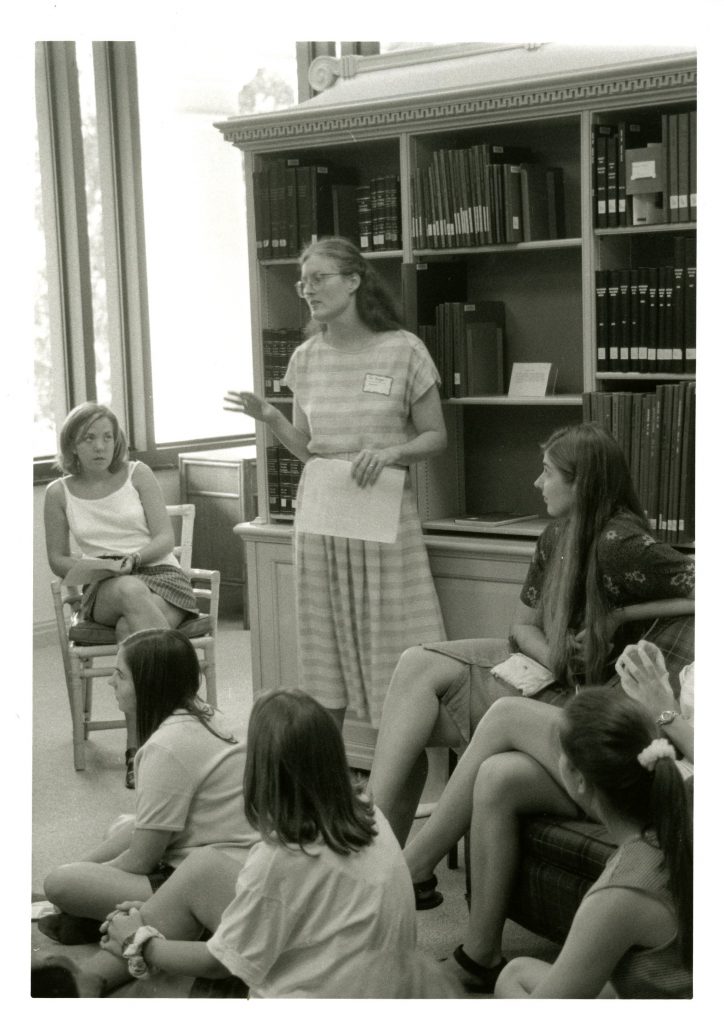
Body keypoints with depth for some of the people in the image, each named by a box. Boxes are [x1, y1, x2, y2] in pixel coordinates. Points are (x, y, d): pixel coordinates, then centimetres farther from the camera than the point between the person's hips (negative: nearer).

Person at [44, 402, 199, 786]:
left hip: (160, 574, 0)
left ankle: (136, 748, -34)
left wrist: (134, 558, -20)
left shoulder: (137, 474, 6)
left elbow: (165, 539, 2)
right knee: (131, 590, -39)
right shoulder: (59, 492, 8)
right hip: (103, 593, 0)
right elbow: (57, 558, 14)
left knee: (130, 629, -36)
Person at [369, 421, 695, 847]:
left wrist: (624, 613, -18)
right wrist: (552, 658, -10)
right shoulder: (557, 537, 8)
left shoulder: (620, 544, -18)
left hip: (578, 699, -8)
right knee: (417, 664, -8)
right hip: (543, 671, 8)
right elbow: (523, 625, 13)